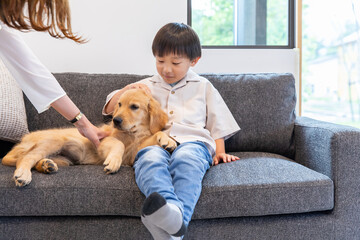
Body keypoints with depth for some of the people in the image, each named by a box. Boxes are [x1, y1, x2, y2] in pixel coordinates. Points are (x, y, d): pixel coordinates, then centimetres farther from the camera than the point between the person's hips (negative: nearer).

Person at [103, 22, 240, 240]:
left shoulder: (203, 87, 28)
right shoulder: (147, 86, 30)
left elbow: (217, 123, 25)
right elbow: (110, 108, 30)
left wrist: (220, 152, 9)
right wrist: (128, 89, 11)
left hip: (192, 141, -1)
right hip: (153, 142, 1)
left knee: (185, 159, -40)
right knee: (150, 160, -38)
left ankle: (178, 215, -62)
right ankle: (168, 207, -63)